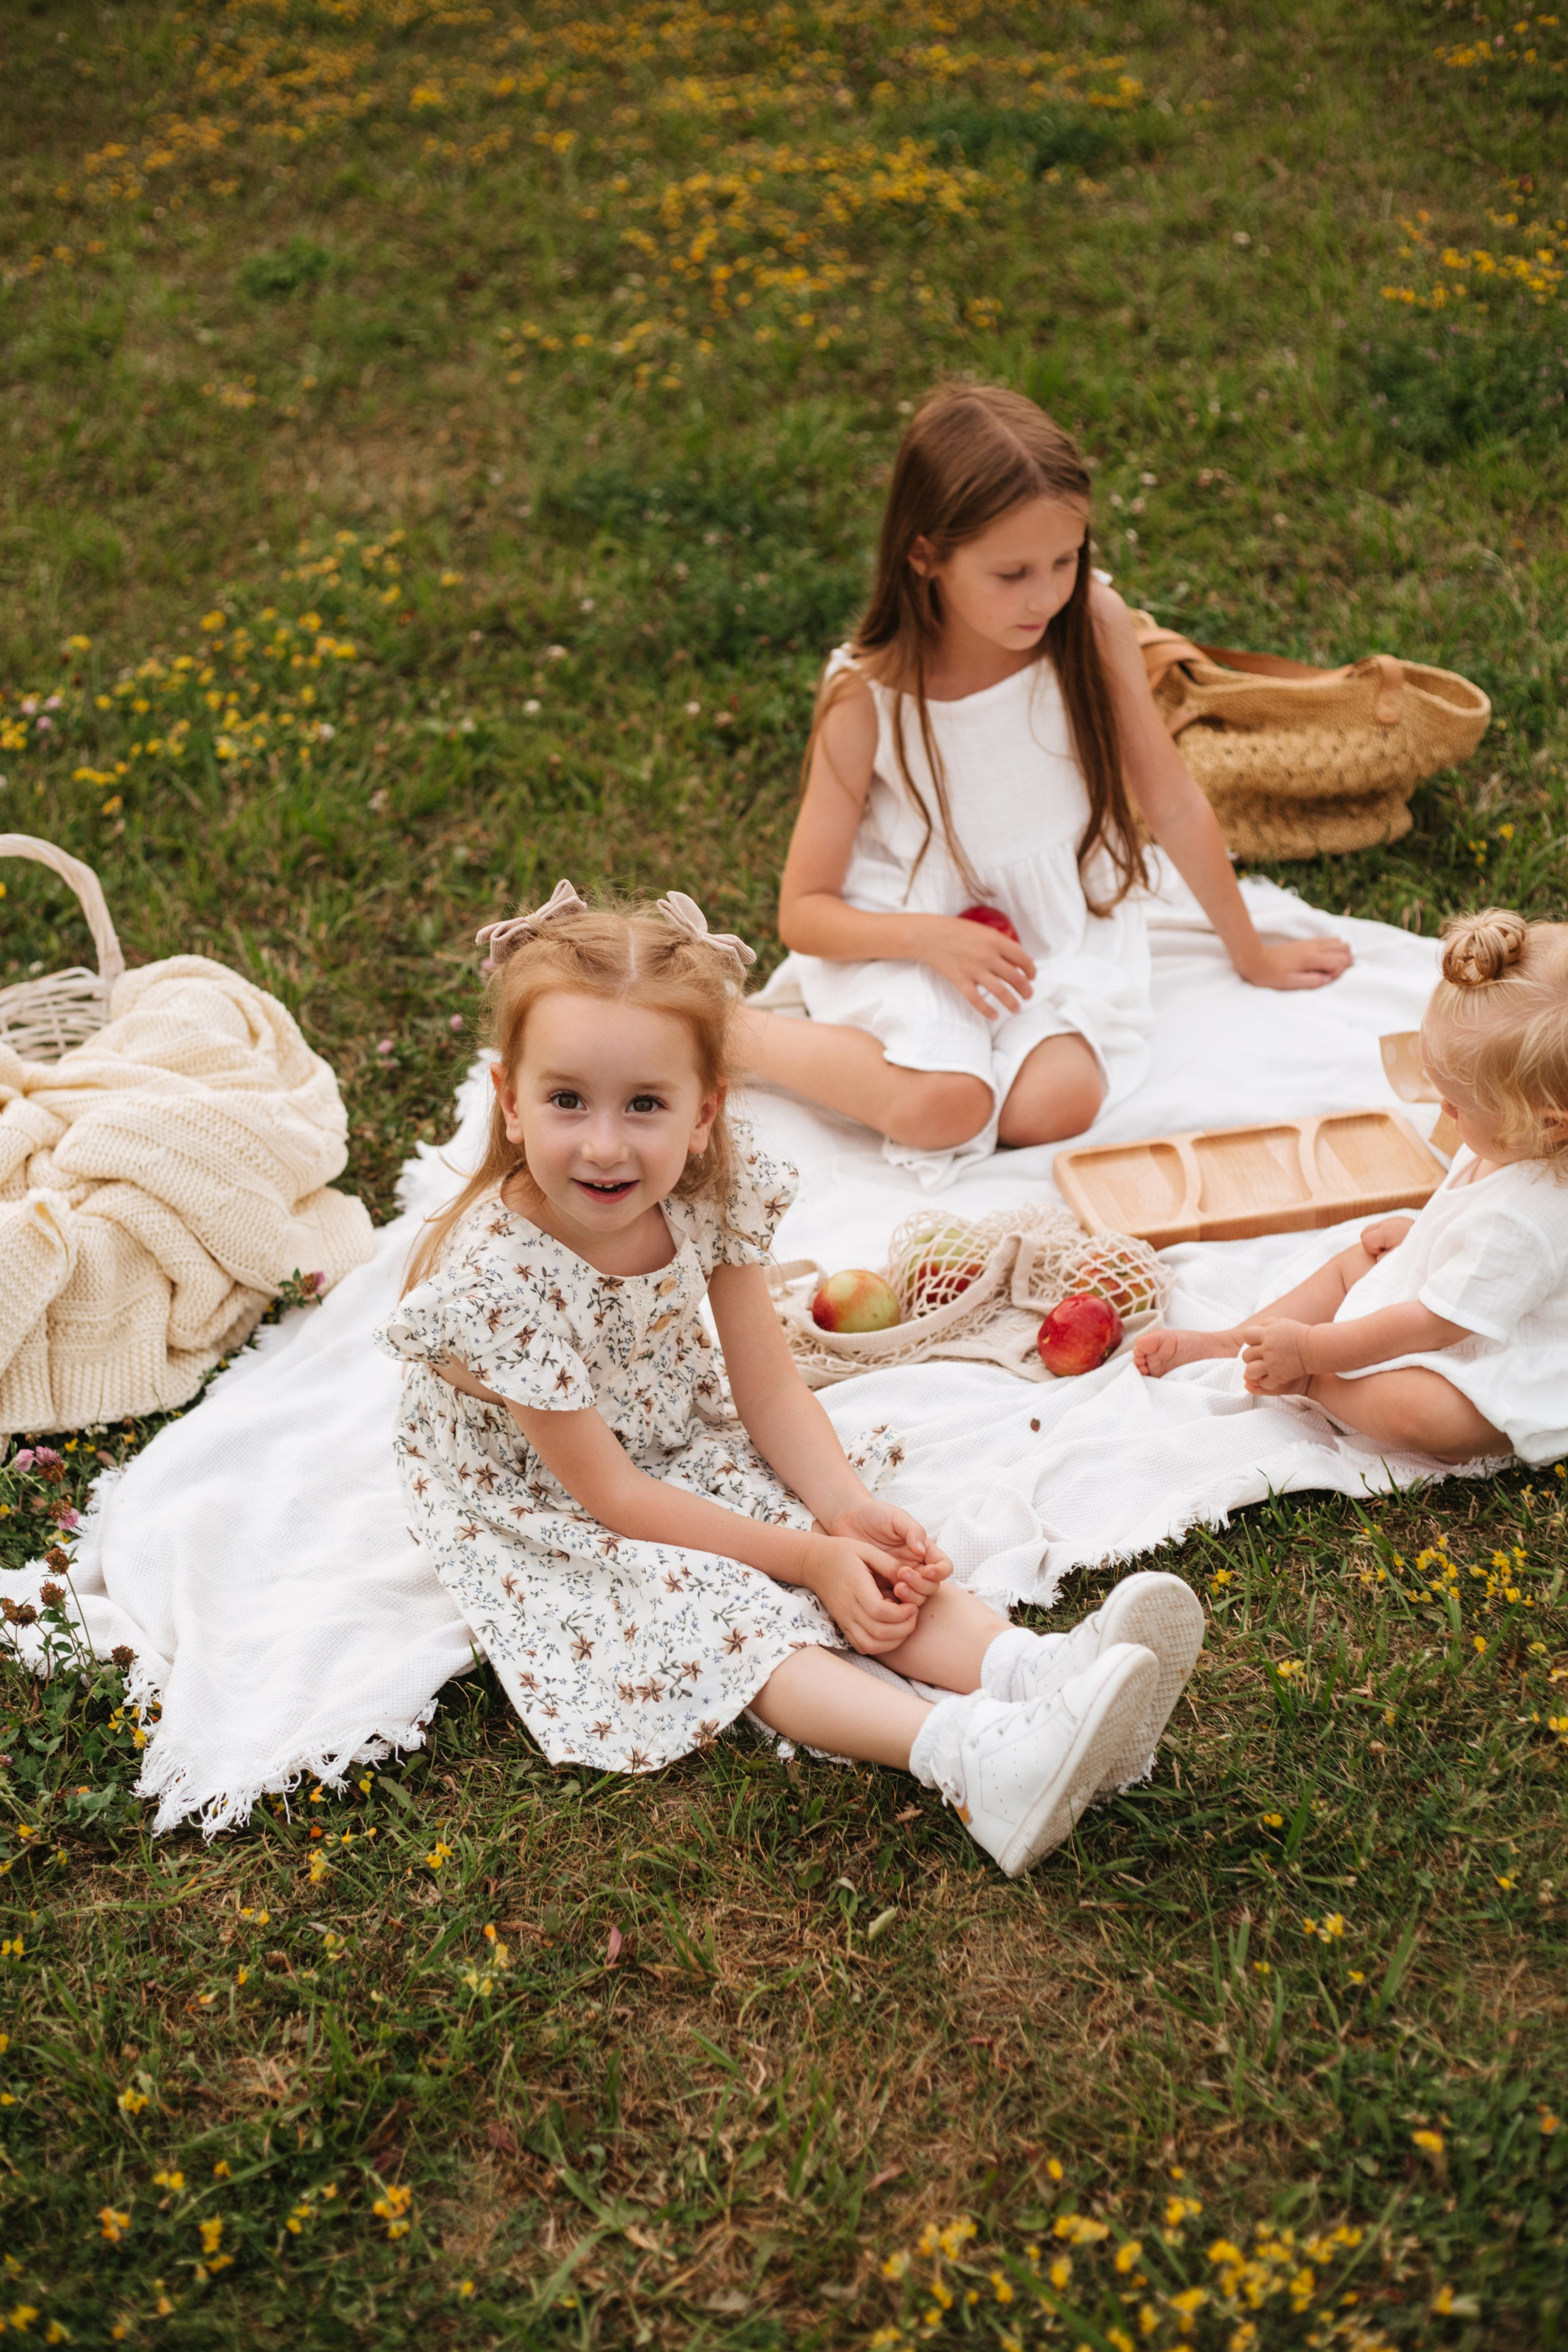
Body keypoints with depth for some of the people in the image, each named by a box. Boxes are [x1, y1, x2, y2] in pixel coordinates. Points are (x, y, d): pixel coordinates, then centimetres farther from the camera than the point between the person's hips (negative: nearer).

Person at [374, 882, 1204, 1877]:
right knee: (716, 1607, -27)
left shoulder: (717, 1191, -17)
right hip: (546, 1515, -6)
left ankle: (1035, 1666, -31)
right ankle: (970, 1756, -43)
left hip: (690, 1444, 6)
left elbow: (768, 1385, -7)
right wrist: (806, 1556, -23)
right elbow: (608, 1494, -25)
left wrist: (846, 1509, -24)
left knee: (877, 1560, -15)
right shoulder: (500, 1278, -33)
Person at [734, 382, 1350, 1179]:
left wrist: (1251, 954, 12)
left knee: (1055, 1104, -27)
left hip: (1058, 930, 3)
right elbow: (802, 912, -10)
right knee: (942, 1108, -30)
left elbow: (1173, 805, 3)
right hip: (909, 934, -2)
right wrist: (928, 938, -28)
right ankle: (732, 1028, -7)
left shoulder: (1094, 626, -10)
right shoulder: (869, 695, -16)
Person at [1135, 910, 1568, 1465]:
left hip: (1497, 1379, -11)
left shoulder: (1521, 1222, -37)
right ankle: (1229, 1342, 11)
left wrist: (1309, 1350, -24)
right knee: (1353, 1263, 17)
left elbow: (1431, 1326, -30)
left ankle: (1311, 1382, -12)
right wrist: (1418, 1231, 13)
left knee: (1413, 1410, -37)